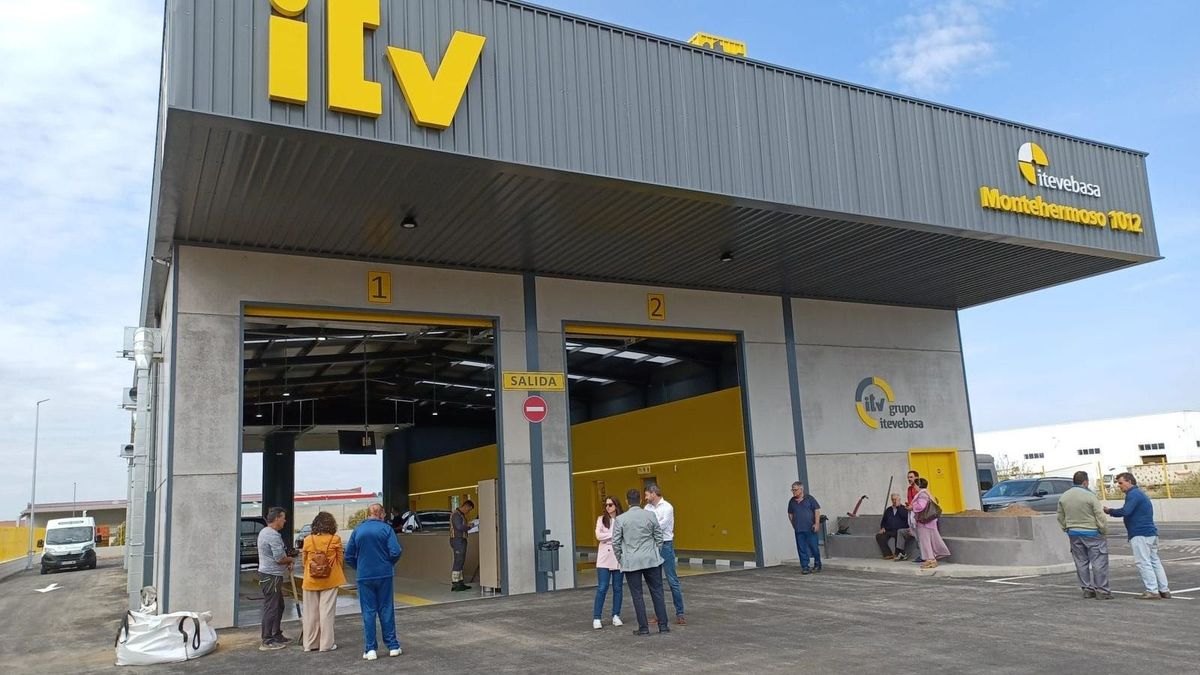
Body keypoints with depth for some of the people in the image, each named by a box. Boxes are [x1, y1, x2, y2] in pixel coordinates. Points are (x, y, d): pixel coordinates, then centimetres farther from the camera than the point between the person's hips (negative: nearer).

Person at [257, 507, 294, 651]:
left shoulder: (264, 532, 14)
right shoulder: (273, 535, -21)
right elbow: (280, 558, -22)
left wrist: (286, 561, 9)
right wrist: (290, 560, -1)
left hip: (267, 575, 11)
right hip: (271, 576, -11)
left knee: (279, 606, 19)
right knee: (271, 608, -5)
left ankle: (277, 635, 29)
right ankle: (267, 641, -1)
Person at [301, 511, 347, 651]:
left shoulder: (308, 540, -4)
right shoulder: (335, 539, -9)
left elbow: (304, 560, 5)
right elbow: (340, 559, -2)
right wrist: (340, 575, 14)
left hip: (311, 581, 2)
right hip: (330, 580, -2)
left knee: (311, 613, 12)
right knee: (327, 612, 5)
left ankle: (310, 644, 19)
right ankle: (326, 644, 7)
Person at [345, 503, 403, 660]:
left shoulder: (357, 530, 3)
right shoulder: (386, 528, -5)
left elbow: (348, 556, 4)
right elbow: (395, 552, -12)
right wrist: (389, 564, 7)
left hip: (364, 577, 1)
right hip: (384, 575, -1)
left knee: (368, 612, 7)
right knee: (386, 610, 8)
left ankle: (370, 649, 6)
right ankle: (392, 646, 13)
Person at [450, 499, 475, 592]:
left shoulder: (461, 515, 18)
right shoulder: (456, 514, -14)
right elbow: (459, 527, -24)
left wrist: (468, 525, 4)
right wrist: (468, 525, -8)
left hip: (461, 540, 10)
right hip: (457, 540, -10)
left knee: (461, 562, 12)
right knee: (458, 562, -9)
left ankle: (460, 583, 16)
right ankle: (454, 585, -8)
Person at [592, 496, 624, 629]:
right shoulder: (601, 519, 7)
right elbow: (598, 535, -7)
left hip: (619, 558, 0)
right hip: (605, 558, 0)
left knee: (617, 588, 8)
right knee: (602, 588, -3)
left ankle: (616, 616, 19)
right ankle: (596, 618, 2)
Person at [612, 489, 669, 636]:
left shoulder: (620, 519, -6)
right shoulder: (651, 516, -2)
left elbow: (616, 543, -3)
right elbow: (659, 538, 4)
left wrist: (620, 560, 10)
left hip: (631, 562, -2)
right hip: (651, 560, 2)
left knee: (637, 595, 6)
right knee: (657, 592, 10)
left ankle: (643, 628, 8)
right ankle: (663, 625, 12)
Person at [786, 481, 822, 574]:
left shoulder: (809, 498, 0)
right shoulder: (792, 501, 11)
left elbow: (817, 510, -2)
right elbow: (790, 514, 21)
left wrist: (817, 523, -10)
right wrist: (794, 525, 12)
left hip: (810, 529, -3)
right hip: (798, 530, 4)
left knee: (814, 547, 1)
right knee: (802, 549, 1)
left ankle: (817, 565, 18)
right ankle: (805, 567, 6)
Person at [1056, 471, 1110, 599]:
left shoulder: (1063, 497, 5)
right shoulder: (1090, 496, -13)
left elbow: (1061, 518, 11)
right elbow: (1100, 516, -12)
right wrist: (1104, 531, 1)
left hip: (1073, 533, 5)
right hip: (1091, 533, -5)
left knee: (1081, 562, 11)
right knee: (1099, 561, 0)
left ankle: (1087, 589, 14)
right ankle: (1102, 590, 0)